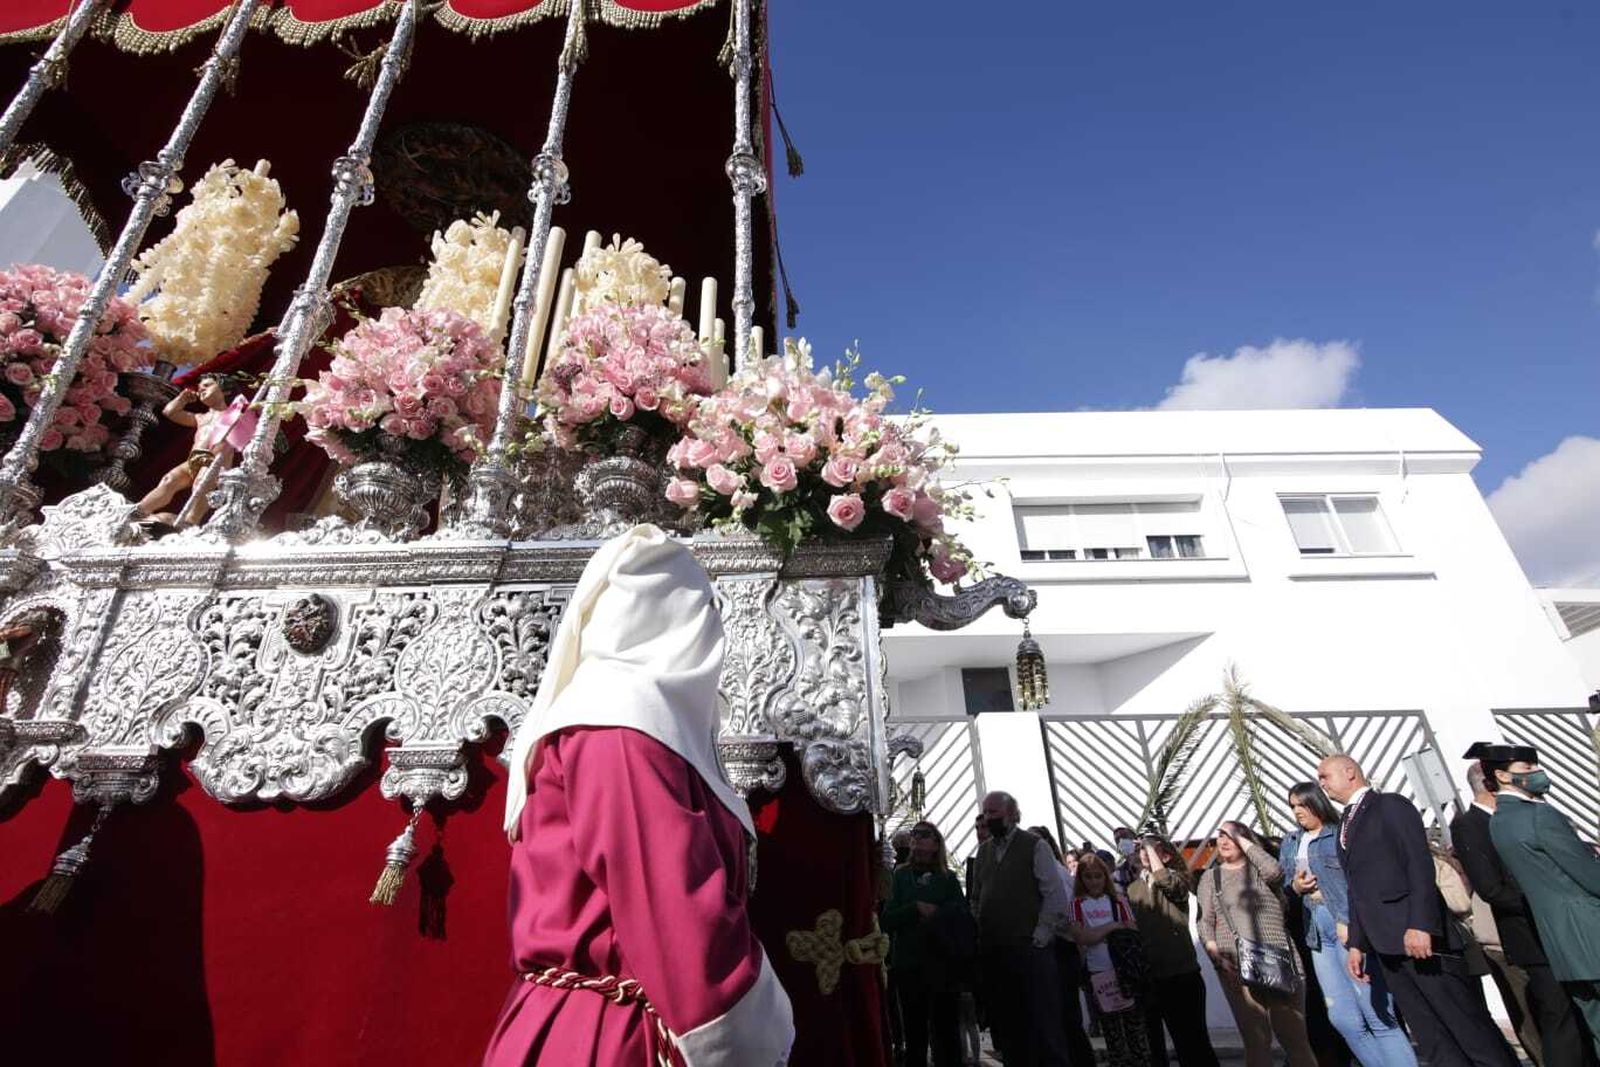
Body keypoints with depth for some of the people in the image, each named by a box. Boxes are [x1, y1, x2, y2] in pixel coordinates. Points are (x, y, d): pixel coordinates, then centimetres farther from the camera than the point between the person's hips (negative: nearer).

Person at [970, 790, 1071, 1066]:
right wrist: (980, 934, 7)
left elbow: (1056, 896, -9)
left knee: (1042, 1022, 0)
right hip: (992, 951, 5)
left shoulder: (1035, 845, -5)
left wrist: (1039, 937, -12)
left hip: (1029, 949, -5)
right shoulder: (984, 850, 11)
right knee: (1005, 1024, 13)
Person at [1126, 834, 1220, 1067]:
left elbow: (1164, 881, -26)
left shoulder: (1177, 878, -1)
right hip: (1145, 977, 4)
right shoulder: (1133, 888, 9)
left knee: (1193, 1039, 4)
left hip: (1180, 973, -4)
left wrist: (1150, 847, -16)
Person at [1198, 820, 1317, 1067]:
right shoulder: (1210, 877, 13)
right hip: (1235, 966, 0)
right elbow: (1205, 921, 6)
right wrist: (1216, 955, -8)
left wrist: (1243, 840, -5)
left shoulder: (1259, 867, 12)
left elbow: (1275, 872, -12)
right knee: (1255, 1039, -1)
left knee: (1294, 1035, -1)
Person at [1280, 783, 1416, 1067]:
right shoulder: (1290, 843, 17)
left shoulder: (1341, 833, -3)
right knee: (1343, 1019, 5)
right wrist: (1294, 887, -1)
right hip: (1318, 935, 6)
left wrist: (1351, 923, -20)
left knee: (1378, 1016, -7)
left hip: (1351, 927, -6)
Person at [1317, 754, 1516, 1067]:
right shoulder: (1346, 825, 19)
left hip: (1419, 936, -7)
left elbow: (1420, 864, -14)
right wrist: (1356, 943, 13)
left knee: (1470, 1025, -2)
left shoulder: (1390, 805, -4)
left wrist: (1419, 924, -23)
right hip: (1385, 945, 7)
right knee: (1432, 1040, 8)